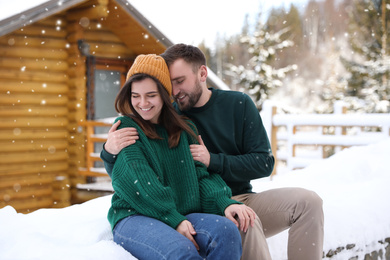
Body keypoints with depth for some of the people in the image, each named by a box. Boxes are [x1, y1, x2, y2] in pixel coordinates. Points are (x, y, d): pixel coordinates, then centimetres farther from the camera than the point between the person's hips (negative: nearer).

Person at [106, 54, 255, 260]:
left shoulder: (184, 130, 18)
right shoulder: (125, 127, 5)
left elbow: (201, 174, 10)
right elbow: (135, 180, -9)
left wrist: (225, 203, -12)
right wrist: (173, 220, -20)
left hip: (182, 215, 4)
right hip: (134, 217, -4)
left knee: (226, 230, -29)